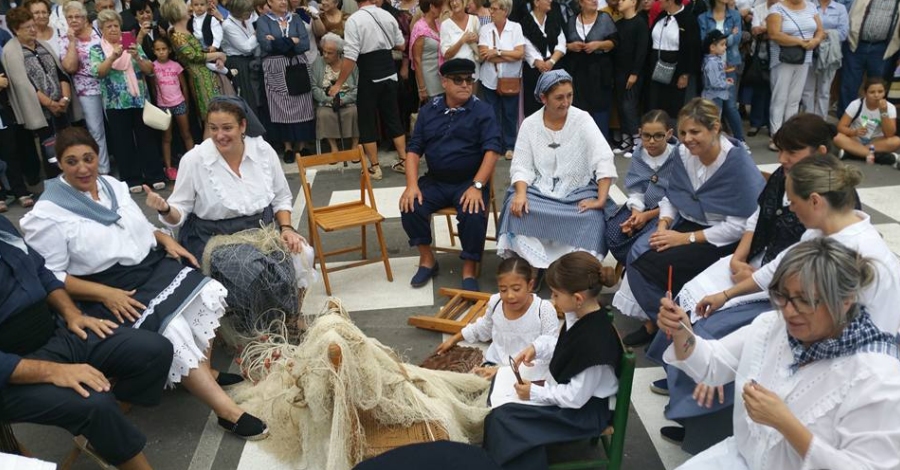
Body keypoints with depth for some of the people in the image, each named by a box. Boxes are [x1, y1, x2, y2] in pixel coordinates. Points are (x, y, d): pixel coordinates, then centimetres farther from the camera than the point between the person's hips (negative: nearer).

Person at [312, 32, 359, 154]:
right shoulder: (318, 63, 7)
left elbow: (358, 87, -6)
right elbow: (314, 87, -1)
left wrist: (343, 100, -18)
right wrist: (330, 99, -16)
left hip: (349, 102, -1)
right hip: (326, 103, 1)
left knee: (354, 112, -31)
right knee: (323, 114, -29)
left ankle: (354, 146, -15)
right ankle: (333, 147, -15)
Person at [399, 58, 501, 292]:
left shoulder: (482, 110, -3)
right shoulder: (429, 110, 8)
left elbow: (492, 150, -12)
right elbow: (414, 148, 5)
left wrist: (477, 186, -24)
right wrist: (412, 184, -10)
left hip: (469, 181, -3)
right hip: (435, 181, 4)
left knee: (473, 215, -31)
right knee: (410, 208, -20)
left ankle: (469, 270, -9)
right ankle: (427, 259, 4)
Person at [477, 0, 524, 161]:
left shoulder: (516, 28, -2)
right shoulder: (485, 29, 0)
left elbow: (520, 53, -10)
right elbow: (484, 55, -11)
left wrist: (497, 52, -13)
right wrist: (510, 56, -13)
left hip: (510, 79, -1)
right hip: (490, 79, 1)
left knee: (510, 113, 4)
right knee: (492, 114, 6)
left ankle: (509, 146, 17)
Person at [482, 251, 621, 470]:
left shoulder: (594, 340, -33)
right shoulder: (581, 314, -6)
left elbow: (576, 397, -26)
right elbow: (564, 346, 13)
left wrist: (535, 393, -17)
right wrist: (537, 348, -3)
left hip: (584, 410, -9)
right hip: (570, 391, 10)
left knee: (501, 419, -16)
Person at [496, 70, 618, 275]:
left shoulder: (582, 119, -4)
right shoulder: (530, 124, 1)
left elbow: (604, 160, -12)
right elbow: (521, 166, -2)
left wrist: (601, 200, -22)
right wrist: (521, 194, -23)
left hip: (578, 191, -1)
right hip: (540, 190, 1)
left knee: (592, 217, -31)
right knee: (516, 208, -28)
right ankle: (529, 265, -12)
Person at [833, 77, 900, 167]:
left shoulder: (890, 107, -9)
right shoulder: (856, 105, -11)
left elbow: (889, 135, -18)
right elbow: (840, 127, -14)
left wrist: (884, 112, -28)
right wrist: (855, 132, -35)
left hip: (876, 142, 1)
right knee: (838, 138, -33)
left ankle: (851, 151, -31)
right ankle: (877, 155, -36)